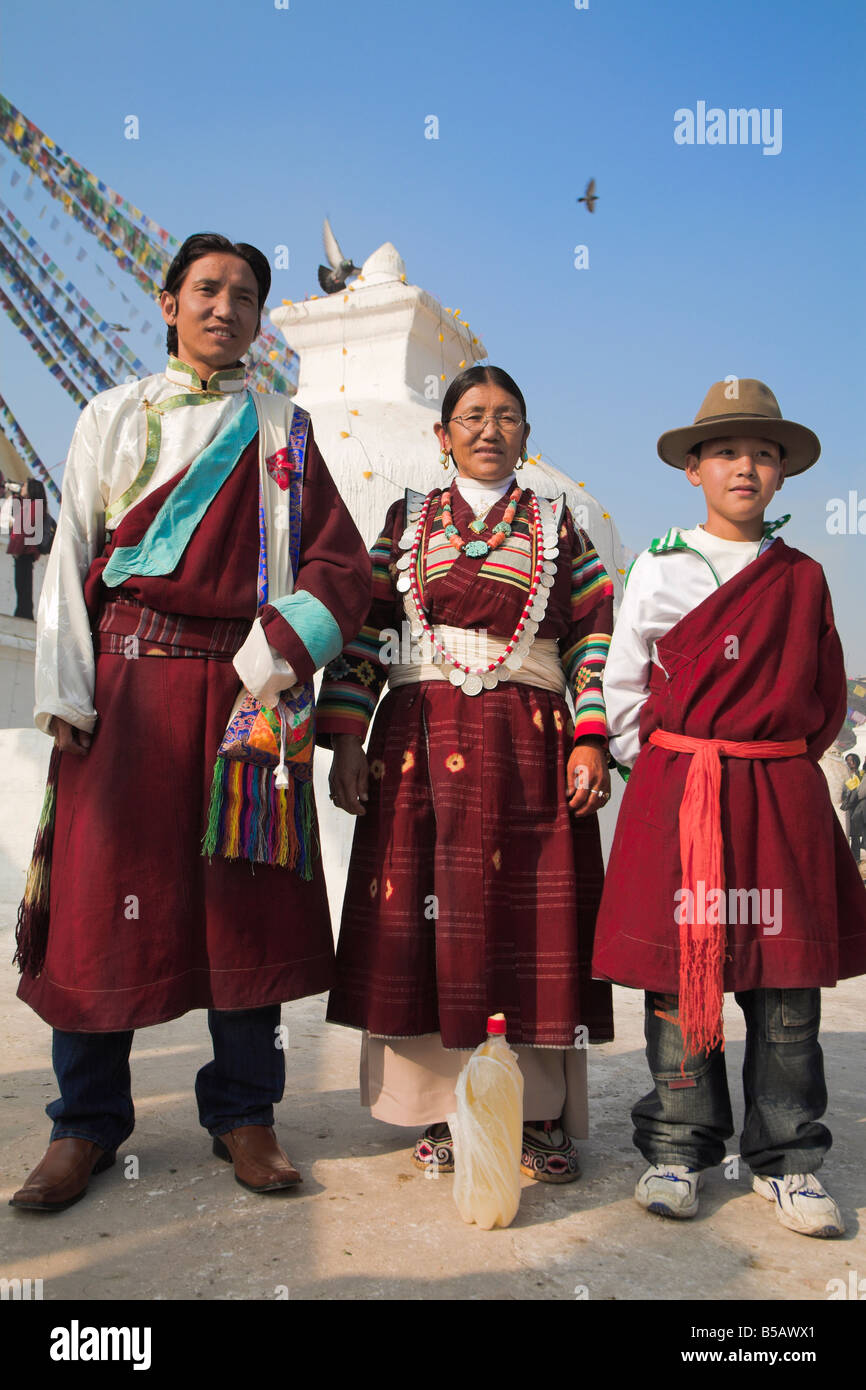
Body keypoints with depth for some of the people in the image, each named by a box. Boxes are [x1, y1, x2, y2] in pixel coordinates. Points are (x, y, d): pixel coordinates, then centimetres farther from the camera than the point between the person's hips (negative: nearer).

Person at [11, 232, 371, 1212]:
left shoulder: (284, 430, 14)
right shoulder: (115, 415, 13)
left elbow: (340, 563, 4)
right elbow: (72, 557, 7)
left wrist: (273, 654, -12)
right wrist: (65, 695, -4)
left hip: (244, 684, 1)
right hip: (130, 680, 0)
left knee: (247, 899, 1)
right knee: (107, 891, 0)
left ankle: (242, 1115, 16)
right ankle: (87, 1124, 15)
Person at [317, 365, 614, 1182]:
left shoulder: (556, 526, 13)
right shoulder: (408, 521, 13)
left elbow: (591, 638, 6)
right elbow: (363, 632, 7)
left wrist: (590, 738, -6)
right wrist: (346, 741, -1)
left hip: (527, 743, 0)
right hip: (419, 741, 1)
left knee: (527, 915, -1)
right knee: (424, 916, 0)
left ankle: (540, 1115, 12)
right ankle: (441, 1110, 15)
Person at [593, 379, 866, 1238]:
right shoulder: (659, 569, 6)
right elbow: (622, 688, 7)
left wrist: (783, 763, 9)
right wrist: (660, 769, 2)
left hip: (783, 793, 2)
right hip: (675, 793, -1)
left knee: (786, 980, 4)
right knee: (678, 971, 1)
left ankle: (787, 1160, 19)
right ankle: (678, 1151, 17)